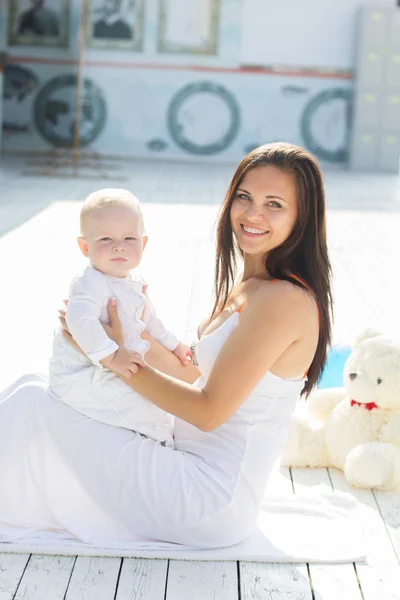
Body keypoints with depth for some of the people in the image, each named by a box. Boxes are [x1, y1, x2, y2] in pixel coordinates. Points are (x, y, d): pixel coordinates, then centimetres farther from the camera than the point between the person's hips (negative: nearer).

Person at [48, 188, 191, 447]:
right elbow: (81, 320, -42)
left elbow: (148, 318, 24)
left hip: (104, 371, 10)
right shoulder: (91, 283, -26)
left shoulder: (135, 284, 8)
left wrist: (172, 343, 29)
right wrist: (110, 356, -45)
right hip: (78, 375, -10)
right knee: (146, 404, -22)